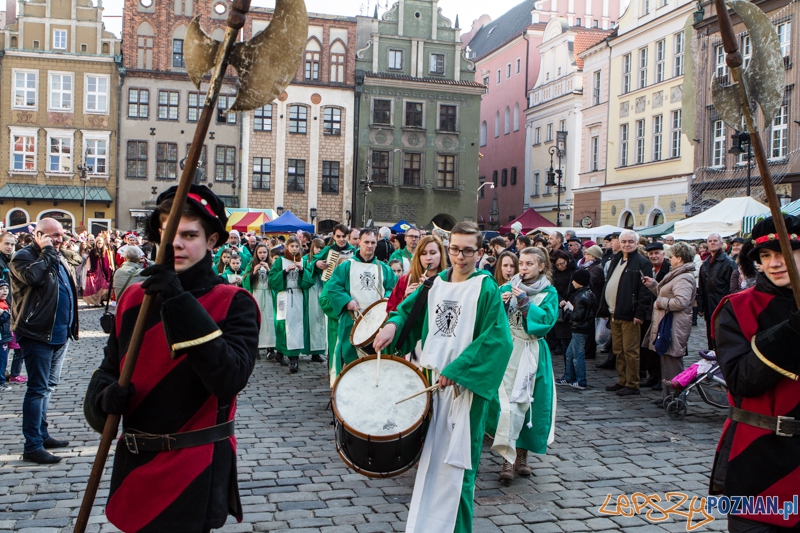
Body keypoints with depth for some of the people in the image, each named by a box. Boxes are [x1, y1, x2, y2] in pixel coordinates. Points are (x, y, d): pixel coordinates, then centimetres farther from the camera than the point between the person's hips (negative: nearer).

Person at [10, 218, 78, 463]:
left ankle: (42, 434, 27)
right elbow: (33, 276, -31)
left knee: (46, 387, 17)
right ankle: (33, 446, -3)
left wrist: (70, 326, 19)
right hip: (38, 333, -9)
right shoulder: (23, 256, -9)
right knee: (38, 389, -7)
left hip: (59, 333, 9)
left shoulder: (58, 258, 16)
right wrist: (47, 251, -18)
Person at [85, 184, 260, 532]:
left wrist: (181, 305, -30)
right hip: (134, 466, 5)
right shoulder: (134, 298, 5)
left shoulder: (234, 303, -10)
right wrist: (105, 398, -13)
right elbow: (109, 371, 11)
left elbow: (230, 378, -26)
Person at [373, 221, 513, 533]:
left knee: (455, 461, 0)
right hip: (430, 380, 6)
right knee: (429, 457, 16)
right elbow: (409, 309, 19)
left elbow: (497, 339, -17)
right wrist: (393, 325, -4)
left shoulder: (486, 289, -9)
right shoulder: (436, 283, 8)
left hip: (464, 387, -5)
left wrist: (455, 370, -21)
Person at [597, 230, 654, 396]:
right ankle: (622, 381, 23)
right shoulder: (615, 261, 16)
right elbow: (607, 285, 19)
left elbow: (645, 291, -14)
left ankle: (632, 384, 6)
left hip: (629, 315, -8)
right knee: (618, 350, 13)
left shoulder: (642, 263, -8)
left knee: (630, 351, -2)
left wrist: (640, 313, -19)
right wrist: (604, 308, 14)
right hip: (614, 314, 8)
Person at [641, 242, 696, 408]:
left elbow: (681, 302, -28)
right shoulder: (678, 275, 20)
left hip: (674, 327, -11)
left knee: (672, 363, -7)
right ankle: (668, 396, 22)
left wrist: (660, 303, -15)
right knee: (666, 362, 15)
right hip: (666, 325, 11)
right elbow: (665, 294, 24)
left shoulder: (683, 278, -16)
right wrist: (653, 285, 14)